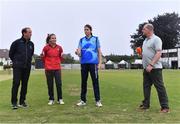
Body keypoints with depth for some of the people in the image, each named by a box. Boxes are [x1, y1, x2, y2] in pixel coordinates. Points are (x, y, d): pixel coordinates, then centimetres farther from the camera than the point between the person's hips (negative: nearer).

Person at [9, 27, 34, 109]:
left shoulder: (31, 44, 9)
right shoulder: (17, 42, -4)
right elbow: (11, 54, 5)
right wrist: (15, 61, 10)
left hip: (27, 67, 4)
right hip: (18, 67, -4)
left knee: (25, 84, 7)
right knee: (16, 83, -8)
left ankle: (22, 102, 16)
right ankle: (14, 102, 0)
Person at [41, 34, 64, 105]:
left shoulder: (59, 47, 3)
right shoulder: (46, 47, -3)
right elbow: (43, 57, 6)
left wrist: (58, 62, 5)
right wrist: (46, 63, 11)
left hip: (57, 68, 1)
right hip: (49, 69, -1)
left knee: (59, 84, -1)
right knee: (50, 85, 5)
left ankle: (60, 99, 11)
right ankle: (51, 99, 16)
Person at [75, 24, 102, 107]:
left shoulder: (95, 39, 7)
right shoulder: (81, 40, 12)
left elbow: (99, 51, 5)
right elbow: (79, 52, 3)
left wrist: (100, 63, -4)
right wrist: (77, 52, -22)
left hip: (93, 63, -3)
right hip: (84, 63, 3)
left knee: (95, 82, -2)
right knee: (83, 82, 7)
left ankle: (98, 100, 4)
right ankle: (83, 100, 16)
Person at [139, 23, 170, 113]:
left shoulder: (156, 39, -9)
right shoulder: (145, 41, 18)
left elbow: (159, 53, -19)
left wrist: (151, 64, -26)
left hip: (155, 68, -9)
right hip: (146, 68, 9)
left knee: (160, 87, -3)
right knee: (146, 86, 11)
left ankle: (165, 106, 5)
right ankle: (146, 104, 21)